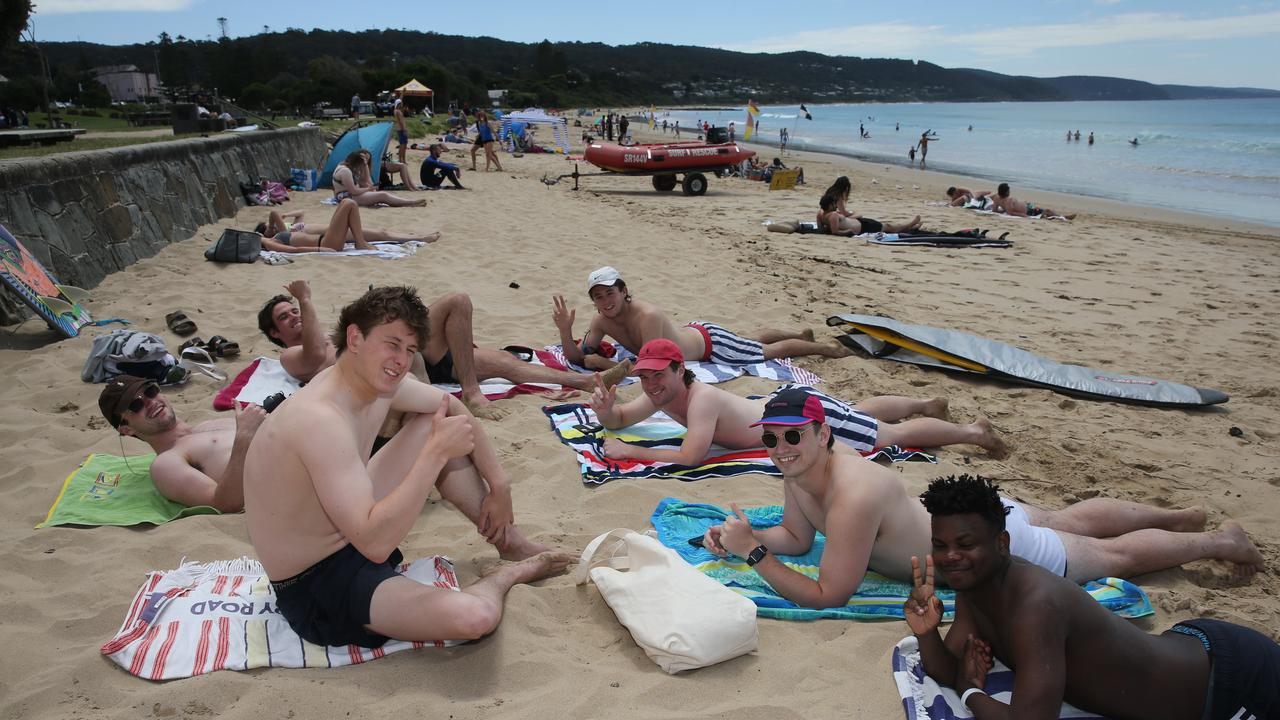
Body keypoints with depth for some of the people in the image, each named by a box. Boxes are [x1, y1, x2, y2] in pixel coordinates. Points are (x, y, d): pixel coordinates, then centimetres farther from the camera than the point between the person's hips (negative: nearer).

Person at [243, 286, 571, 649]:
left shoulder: (377, 378, -5)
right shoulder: (321, 420, -33)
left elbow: (453, 408, 12)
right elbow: (375, 544, -38)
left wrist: (500, 485, 9)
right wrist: (437, 452, -36)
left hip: (350, 531, 9)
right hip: (317, 585, -9)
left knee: (442, 432, 9)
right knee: (476, 616, -29)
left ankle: (509, 541, 21)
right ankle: (508, 573, 8)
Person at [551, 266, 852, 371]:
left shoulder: (648, 317, -40)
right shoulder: (601, 321, -17)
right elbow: (576, 358, -17)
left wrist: (603, 363, -37)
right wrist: (565, 330, -36)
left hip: (711, 342, -7)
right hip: (693, 332, 7)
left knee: (769, 351, 12)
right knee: (752, 341, 31)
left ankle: (827, 347, 34)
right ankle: (801, 334, 55)